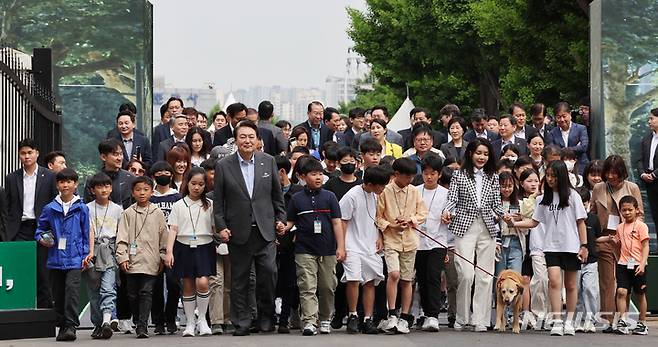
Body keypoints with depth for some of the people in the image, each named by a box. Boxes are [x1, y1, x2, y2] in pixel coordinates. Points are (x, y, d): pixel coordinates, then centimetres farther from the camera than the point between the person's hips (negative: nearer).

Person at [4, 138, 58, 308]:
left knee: (42, 271, 2)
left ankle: (45, 308, 10)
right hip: (20, 230, 1)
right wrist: (8, 234, 1)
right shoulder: (12, 178, 10)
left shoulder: (49, 177, 4)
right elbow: (8, 209, 10)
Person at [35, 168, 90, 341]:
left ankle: (71, 325, -17)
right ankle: (62, 326, 20)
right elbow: (40, 229, 18)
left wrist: (86, 254, 2)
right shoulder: (50, 209, 6)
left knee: (72, 289, -17)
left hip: (75, 258, -3)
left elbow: (86, 233, 6)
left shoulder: (81, 208, 2)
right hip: (55, 258, 3)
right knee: (58, 294, 9)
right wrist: (42, 239, -2)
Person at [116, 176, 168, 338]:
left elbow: (163, 237, 11)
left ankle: (142, 326, -9)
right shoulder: (128, 213, 4)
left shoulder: (157, 213, 6)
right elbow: (121, 238, 2)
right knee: (133, 294, 7)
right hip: (132, 261, 1)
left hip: (150, 262, -1)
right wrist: (122, 257, -7)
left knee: (146, 293, -7)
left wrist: (162, 258, 9)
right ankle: (138, 323, 22)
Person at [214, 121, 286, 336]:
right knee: (239, 278, 4)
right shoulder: (224, 166, 1)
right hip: (238, 231, -1)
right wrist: (221, 227, -4)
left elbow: (277, 194, 13)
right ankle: (241, 322, 12)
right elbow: (218, 201, 3)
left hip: (265, 229, 1)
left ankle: (266, 316, 9)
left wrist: (280, 218, 9)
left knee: (269, 271, -9)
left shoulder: (268, 161, 5)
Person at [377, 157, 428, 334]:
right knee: (394, 273, -20)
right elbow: (378, 217, 0)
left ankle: (404, 318, 16)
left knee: (407, 280, 7)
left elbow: (422, 214, 10)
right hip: (391, 240, -3)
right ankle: (392, 315, -11)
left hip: (410, 240, 4)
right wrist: (391, 225, -14)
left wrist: (410, 220, -8)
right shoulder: (385, 191, -3)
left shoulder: (414, 192, 7)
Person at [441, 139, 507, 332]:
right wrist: (447, 212, -20)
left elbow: (496, 203, 13)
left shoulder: (493, 177, 15)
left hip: (488, 229, 3)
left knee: (485, 276, 0)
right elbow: (452, 200, 0)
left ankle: (480, 320, 6)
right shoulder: (459, 175, 6)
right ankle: (462, 318, 4)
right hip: (465, 228, -3)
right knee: (466, 274, -12)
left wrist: (500, 214, -7)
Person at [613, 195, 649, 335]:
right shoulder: (620, 227, 11)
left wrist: (642, 264, -17)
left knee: (640, 294, 7)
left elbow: (645, 246, -9)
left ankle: (642, 323, 18)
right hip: (623, 264, 4)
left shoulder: (641, 226, -5)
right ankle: (623, 321, -11)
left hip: (638, 265, -4)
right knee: (621, 291, -11)